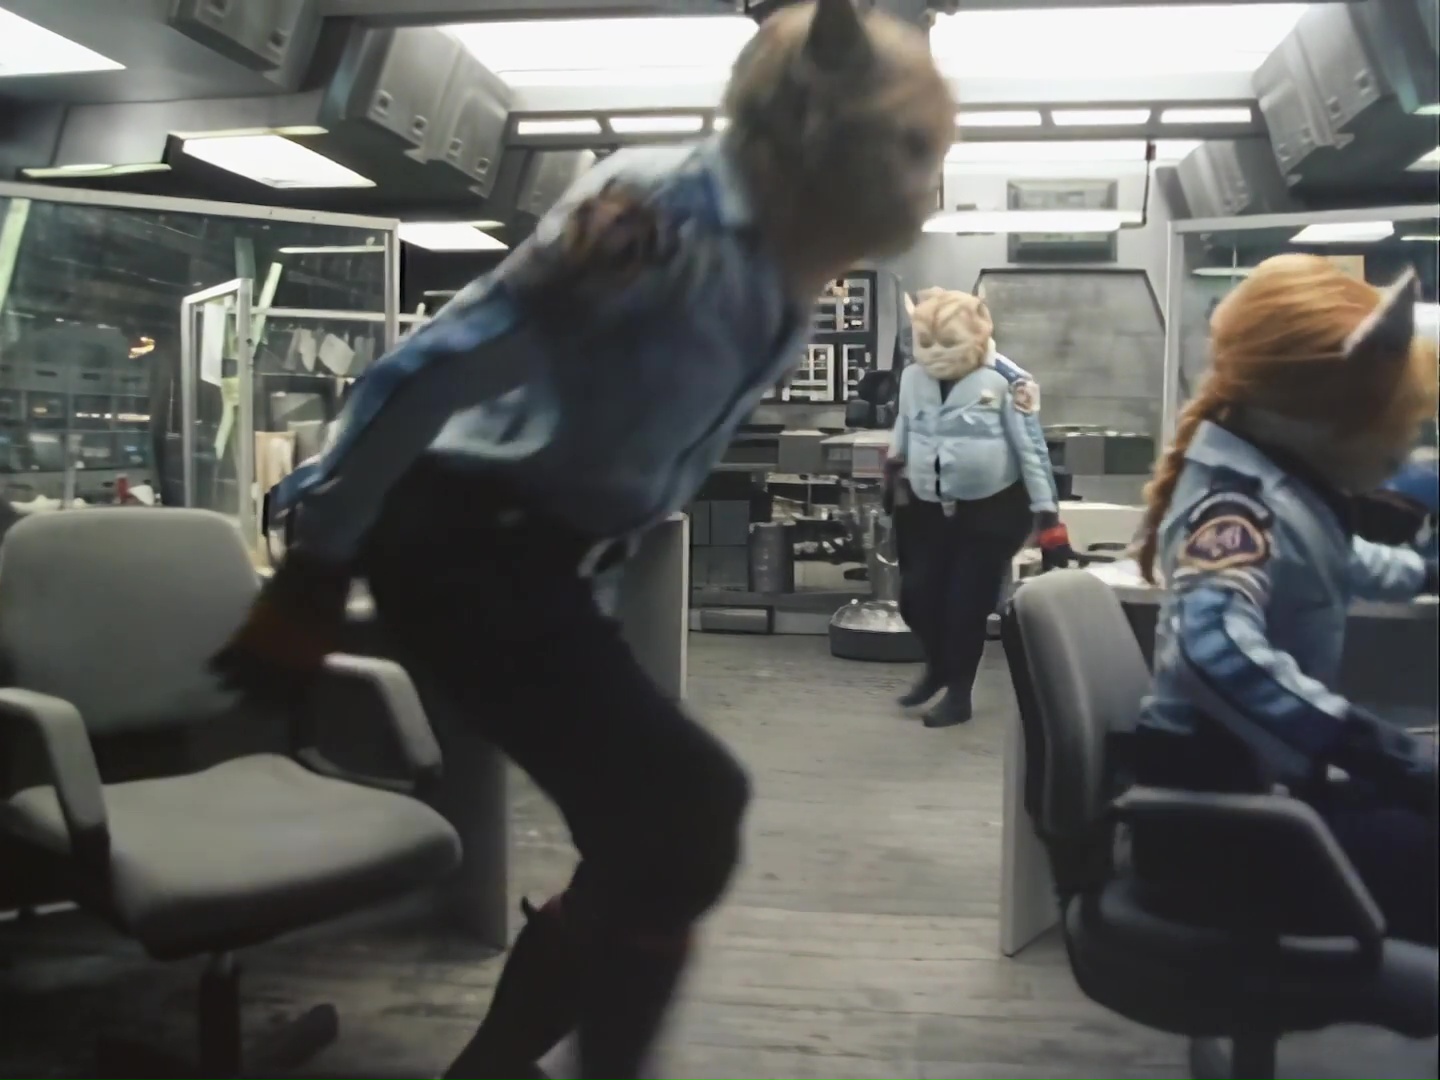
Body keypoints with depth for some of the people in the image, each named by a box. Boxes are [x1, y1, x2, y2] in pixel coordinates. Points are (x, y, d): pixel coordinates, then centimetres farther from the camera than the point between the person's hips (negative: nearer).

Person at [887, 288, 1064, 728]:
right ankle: (937, 666, 32)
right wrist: (895, 467, 18)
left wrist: (1046, 509, -13)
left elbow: (1031, 447, -12)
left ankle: (959, 693, 19)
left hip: (992, 509, -4)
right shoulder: (912, 377, -1)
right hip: (928, 507, 5)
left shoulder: (1005, 381, -15)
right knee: (916, 595, 3)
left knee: (967, 603, 0)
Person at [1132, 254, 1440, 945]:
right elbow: (1216, 645, -44)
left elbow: (1325, 560, 33)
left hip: (1264, 776, 11)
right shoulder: (1241, 501, -24)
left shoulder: (1279, 484, 8)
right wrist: (1376, 751, -45)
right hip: (1221, 801, -11)